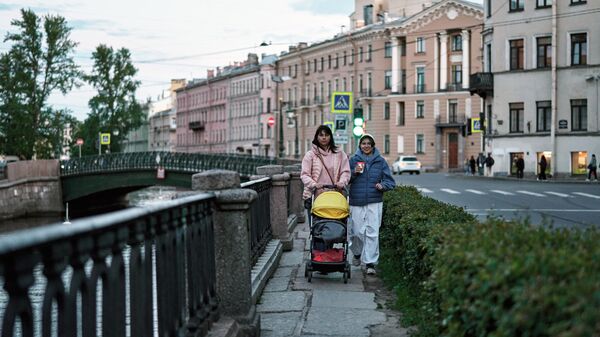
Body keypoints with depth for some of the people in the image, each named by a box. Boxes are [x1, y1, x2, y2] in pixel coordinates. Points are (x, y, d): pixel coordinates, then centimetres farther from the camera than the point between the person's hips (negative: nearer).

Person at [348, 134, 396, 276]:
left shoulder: (380, 161, 7)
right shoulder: (353, 160, 7)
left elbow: (390, 181, 8)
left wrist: (383, 186, -13)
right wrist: (354, 173, -11)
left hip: (374, 202, 0)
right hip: (356, 201, 1)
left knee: (372, 232, -6)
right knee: (356, 231, 4)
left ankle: (370, 263, -2)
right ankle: (357, 253, 32)